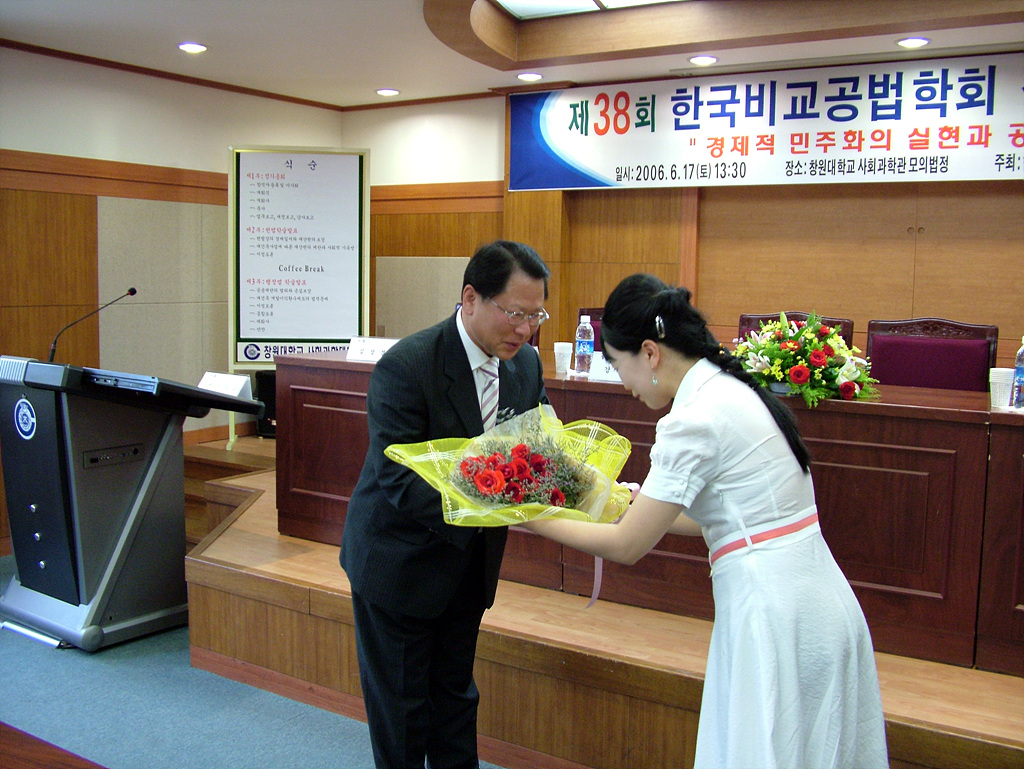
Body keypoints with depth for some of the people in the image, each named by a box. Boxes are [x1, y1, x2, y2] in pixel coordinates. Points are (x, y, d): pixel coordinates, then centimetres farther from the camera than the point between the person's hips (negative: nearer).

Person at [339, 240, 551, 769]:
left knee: (455, 694, 21)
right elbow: (398, 478, -31)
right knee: (400, 704, 11)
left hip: (469, 561, 6)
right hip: (400, 561, -6)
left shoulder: (526, 363, -5)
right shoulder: (405, 367, -27)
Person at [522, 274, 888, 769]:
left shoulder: (694, 421, -19)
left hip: (776, 617, -9)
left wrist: (535, 519, -1)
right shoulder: (733, 391, 8)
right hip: (815, 601, 9)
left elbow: (627, 546, -13)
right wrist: (641, 503, 20)